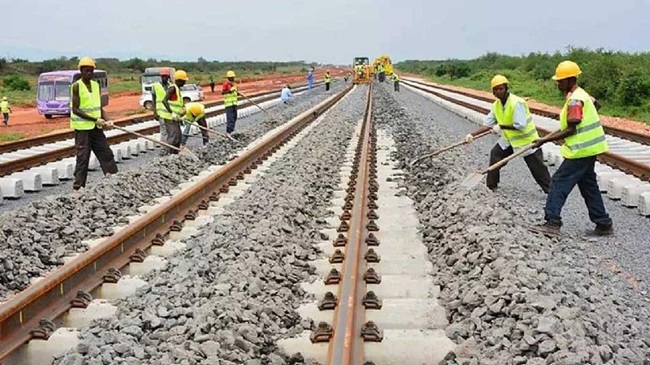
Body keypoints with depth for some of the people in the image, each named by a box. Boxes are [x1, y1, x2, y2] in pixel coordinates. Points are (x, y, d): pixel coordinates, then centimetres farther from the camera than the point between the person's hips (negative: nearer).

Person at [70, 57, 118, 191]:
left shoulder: (96, 85, 9)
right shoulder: (76, 86, -9)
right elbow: (75, 109, -15)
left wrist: (105, 120, -5)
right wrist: (95, 119, -21)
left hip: (96, 127, 6)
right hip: (82, 127, -6)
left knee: (107, 154, 7)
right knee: (83, 157, -3)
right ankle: (78, 186, 4)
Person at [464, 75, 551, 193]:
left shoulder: (517, 103, -28)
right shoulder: (496, 105, -3)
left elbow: (520, 126, -32)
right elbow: (488, 124, -2)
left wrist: (501, 126, -25)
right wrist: (473, 134, -13)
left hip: (526, 139, -7)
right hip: (509, 138, 7)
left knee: (537, 167, -2)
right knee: (495, 154, 4)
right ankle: (491, 185, 18)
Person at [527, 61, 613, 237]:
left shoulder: (574, 100, -19)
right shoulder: (581, 94, 11)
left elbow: (570, 130, -20)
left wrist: (545, 140, -20)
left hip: (581, 150, -10)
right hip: (589, 148, 10)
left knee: (559, 182, -8)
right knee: (588, 185, 15)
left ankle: (552, 223, -9)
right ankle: (604, 224, 19)